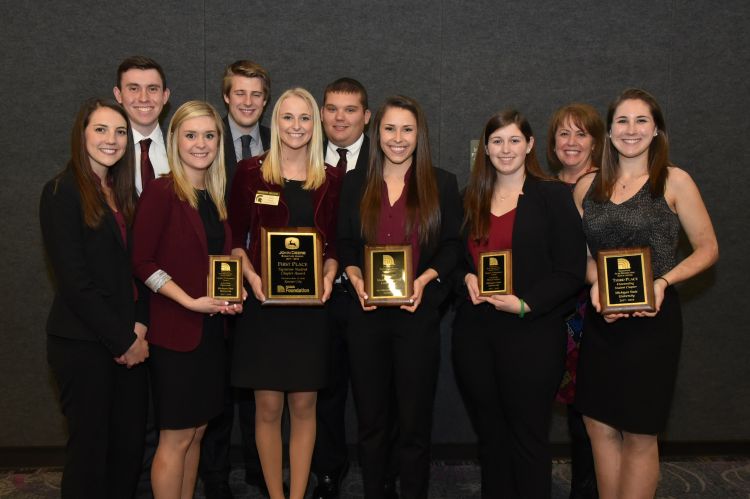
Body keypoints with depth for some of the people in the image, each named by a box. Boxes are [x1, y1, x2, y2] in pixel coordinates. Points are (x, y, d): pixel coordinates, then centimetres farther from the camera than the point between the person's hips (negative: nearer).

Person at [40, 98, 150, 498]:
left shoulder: (123, 193, 12)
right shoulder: (62, 192, -9)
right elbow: (74, 280, -14)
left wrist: (140, 325, -4)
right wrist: (123, 340, -12)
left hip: (127, 341, 6)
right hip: (83, 343, -6)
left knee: (131, 443, 10)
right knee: (90, 447, 4)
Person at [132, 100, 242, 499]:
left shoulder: (216, 196, 10)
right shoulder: (162, 191, -11)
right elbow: (142, 262, -14)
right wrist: (190, 302, -19)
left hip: (211, 328, 7)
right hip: (175, 330, -7)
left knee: (196, 432, 15)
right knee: (176, 438, 3)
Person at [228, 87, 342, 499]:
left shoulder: (330, 180, 5)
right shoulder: (250, 172, 1)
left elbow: (334, 243, 9)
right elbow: (236, 238, 3)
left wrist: (329, 275, -9)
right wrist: (250, 276, -12)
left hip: (311, 306, 2)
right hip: (263, 303, -1)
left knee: (304, 405, 8)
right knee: (268, 407, 5)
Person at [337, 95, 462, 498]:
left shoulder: (442, 184, 3)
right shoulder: (355, 183, 8)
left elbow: (453, 246, 2)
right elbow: (344, 244, 9)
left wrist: (425, 279, -14)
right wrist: (355, 277, -10)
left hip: (418, 313, -2)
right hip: (366, 313, 2)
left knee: (415, 420, 6)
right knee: (370, 417, 11)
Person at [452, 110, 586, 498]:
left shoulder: (553, 196, -3)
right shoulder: (471, 200, 12)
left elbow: (571, 271, -7)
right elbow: (458, 258, 17)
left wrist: (526, 305, -18)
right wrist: (467, 278, -5)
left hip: (531, 333, -4)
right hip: (474, 333, 5)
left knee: (528, 436, 7)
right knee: (489, 434, 14)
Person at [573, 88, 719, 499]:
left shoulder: (674, 181, -3)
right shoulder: (588, 186, 7)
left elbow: (707, 248, -1)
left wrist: (663, 281, -16)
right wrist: (596, 281, -8)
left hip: (652, 319, -3)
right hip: (599, 320, 4)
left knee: (638, 434, 5)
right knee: (599, 426, 9)